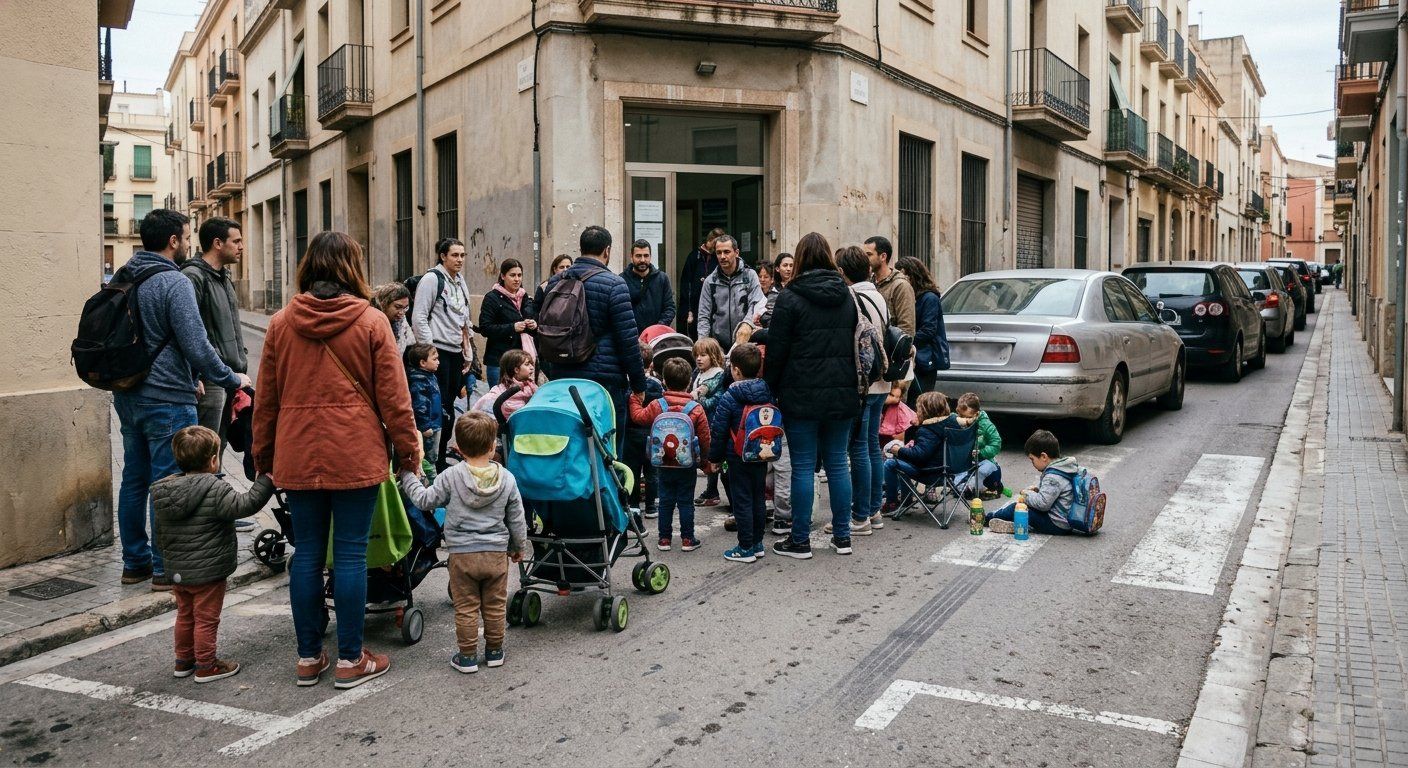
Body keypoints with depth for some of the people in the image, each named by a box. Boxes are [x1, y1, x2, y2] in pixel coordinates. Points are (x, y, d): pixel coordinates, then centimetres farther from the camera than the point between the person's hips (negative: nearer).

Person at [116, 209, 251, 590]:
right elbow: (197, 346, -20)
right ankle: (167, 569, 6)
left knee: (134, 480, 15)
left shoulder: (122, 278, 10)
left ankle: (135, 562, 24)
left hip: (127, 397, 9)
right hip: (166, 400, -8)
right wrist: (232, 380, -7)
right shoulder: (174, 282, -16)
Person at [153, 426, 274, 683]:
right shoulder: (215, 491, -21)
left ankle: (183, 660, 32)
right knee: (206, 619, 5)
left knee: (185, 615, 21)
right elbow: (244, 505, -27)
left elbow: (160, 534, 12)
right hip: (207, 572, -7)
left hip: (177, 572, 7)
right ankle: (206, 666, 14)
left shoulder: (163, 493, 4)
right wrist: (266, 481, -20)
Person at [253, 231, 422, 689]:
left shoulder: (281, 323, 3)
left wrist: (263, 454, 19)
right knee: (351, 554, 3)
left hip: (298, 456, 3)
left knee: (307, 553, 10)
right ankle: (350, 660, 10)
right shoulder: (371, 322, -6)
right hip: (356, 456, -3)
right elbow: (392, 395, -4)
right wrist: (408, 447, 6)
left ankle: (308, 658, 19)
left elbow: (266, 398, 9)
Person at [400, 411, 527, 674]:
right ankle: (494, 651, 24)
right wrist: (519, 547, 19)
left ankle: (467, 656, 13)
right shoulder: (507, 478, -3)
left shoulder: (451, 477, -10)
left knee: (466, 608, 8)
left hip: (462, 554, -2)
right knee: (495, 606, 14)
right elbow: (517, 519, 4)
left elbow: (424, 500, -1)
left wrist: (408, 476, 13)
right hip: (497, 553, 2)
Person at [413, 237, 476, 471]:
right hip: (438, 352, -8)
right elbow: (419, 318, -13)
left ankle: (442, 458, 20)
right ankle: (433, 462, 0)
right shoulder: (432, 279, -8)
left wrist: (468, 353, 19)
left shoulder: (460, 281, 17)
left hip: (456, 353, 8)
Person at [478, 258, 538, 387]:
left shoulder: (525, 298, 16)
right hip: (499, 360, -5)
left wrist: (534, 326, 2)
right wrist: (512, 327, -18)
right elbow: (485, 328, -10)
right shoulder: (492, 298, -3)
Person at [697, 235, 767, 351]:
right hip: (718, 343, 2)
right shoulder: (710, 281, 8)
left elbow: (756, 305, -6)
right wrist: (703, 341, -6)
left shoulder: (750, 275, 2)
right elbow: (704, 316, 8)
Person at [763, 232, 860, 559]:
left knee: (803, 467, 0)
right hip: (842, 394, 5)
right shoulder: (847, 297, 8)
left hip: (802, 396, -5)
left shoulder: (790, 298, -9)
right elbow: (855, 345, 15)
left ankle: (800, 541, 7)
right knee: (837, 464, 12)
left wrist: (770, 389, 1)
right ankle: (842, 537, 18)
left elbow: (776, 350, -9)